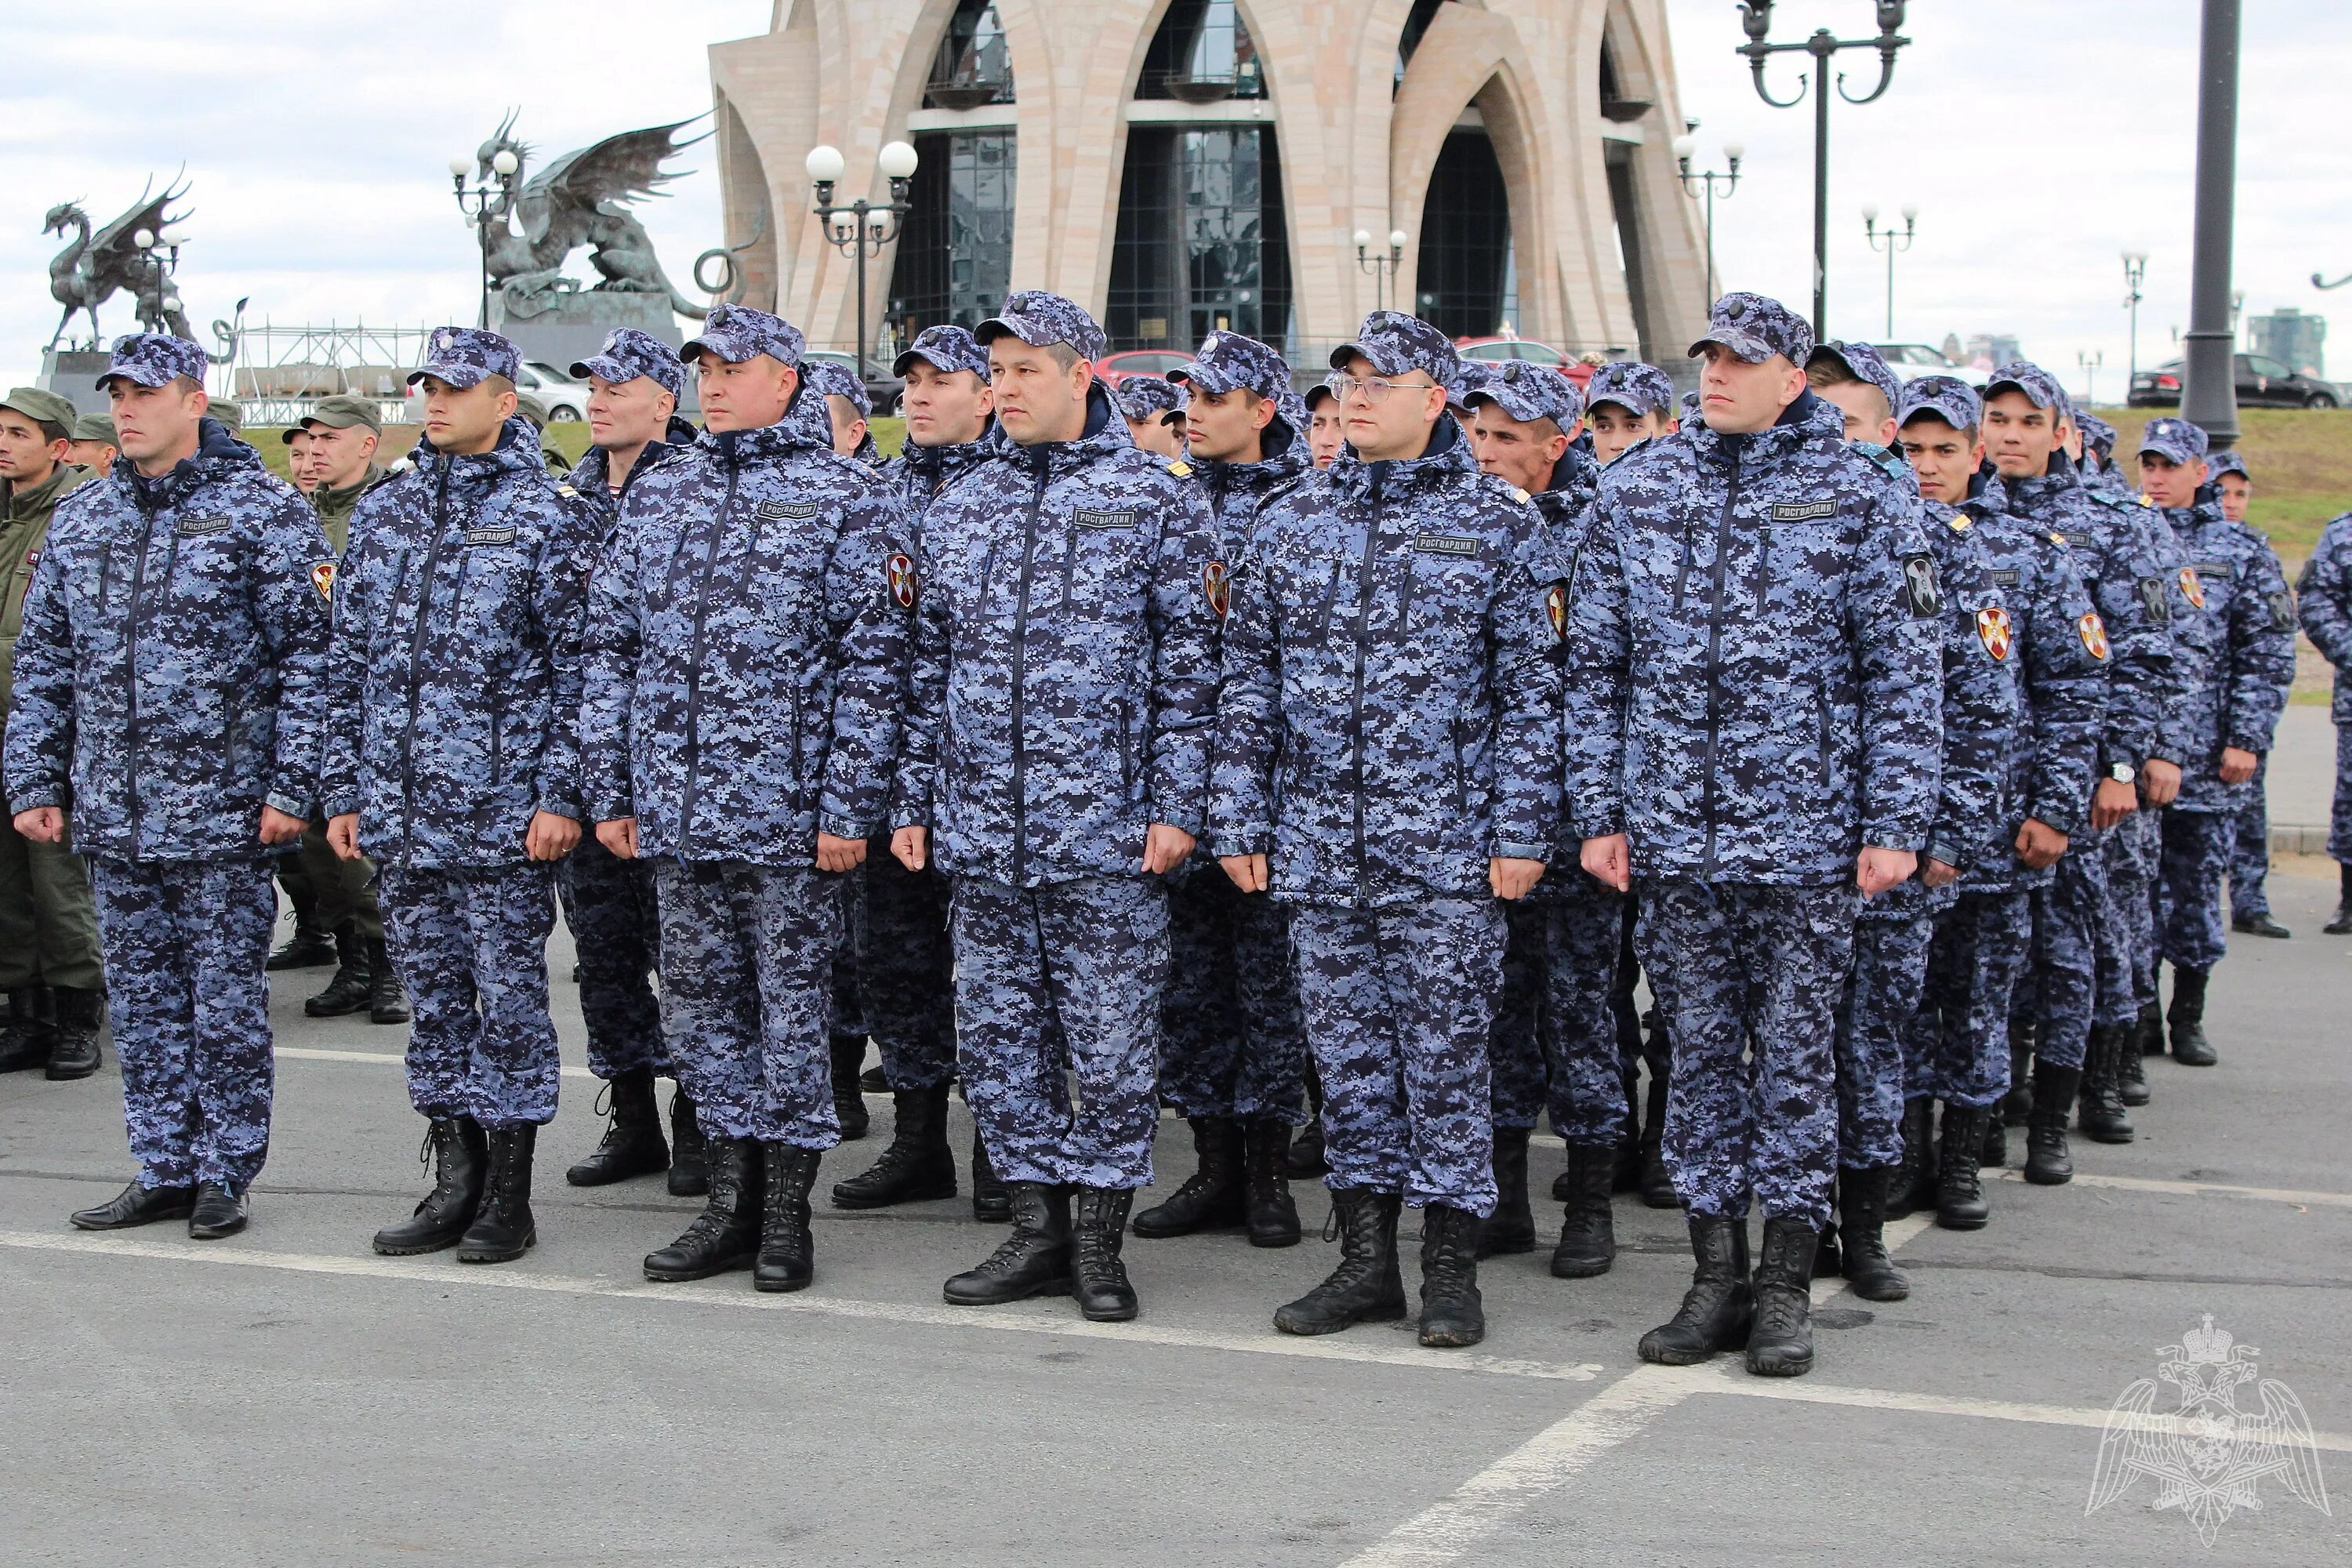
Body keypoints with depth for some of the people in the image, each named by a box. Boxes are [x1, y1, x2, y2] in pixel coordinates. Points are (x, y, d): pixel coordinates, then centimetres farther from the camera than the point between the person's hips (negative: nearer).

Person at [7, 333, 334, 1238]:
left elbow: (309, 654, -8)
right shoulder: (80, 519, 12)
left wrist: (291, 786, -13)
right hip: (112, 815, 5)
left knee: (226, 998, 2)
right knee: (141, 998, 10)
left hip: (223, 813, -5)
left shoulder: (262, 511, -4)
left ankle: (225, 1174, 11)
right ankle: (164, 1171, 19)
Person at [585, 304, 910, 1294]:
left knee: (792, 1003, 3)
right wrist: (610, 788, 7)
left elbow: (873, 659, -7)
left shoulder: (845, 496, -3)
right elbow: (612, 644, 13)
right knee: (697, 1000, 10)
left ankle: (787, 1213, 12)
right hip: (676, 805, 5)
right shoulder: (659, 493, 12)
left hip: (788, 805, -5)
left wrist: (848, 805, -13)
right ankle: (733, 1202, 19)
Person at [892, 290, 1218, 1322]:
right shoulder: (959, 509, 13)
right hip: (981, 830, 5)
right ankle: (1038, 1227, 19)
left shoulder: (1157, 497, -1)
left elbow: (1190, 662, -4)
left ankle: (1099, 1238, 12)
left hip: (1107, 829, -5)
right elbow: (932, 667, 17)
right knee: (996, 1035, 8)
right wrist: (914, 801, 12)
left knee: (1110, 1040, 1)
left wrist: (1176, 806, -10)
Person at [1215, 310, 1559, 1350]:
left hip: (1447, 848, -4)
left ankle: (1451, 1269, 10)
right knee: (1346, 1049, 8)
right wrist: (1239, 822, 5)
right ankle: (1365, 1258, 17)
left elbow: (1530, 690, -2)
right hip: (1317, 846, 4)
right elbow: (1249, 682, 12)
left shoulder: (1498, 525, 0)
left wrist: (1521, 834, -7)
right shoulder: (1290, 523, 10)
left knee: (1445, 1050, 1)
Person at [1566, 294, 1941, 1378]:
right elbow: (1595, 666, 10)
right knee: (1699, 1048, 8)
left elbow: (1903, 670, -1)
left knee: (1795, 1052, 3)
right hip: (1673, 831, 3)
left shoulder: (1861, 497, -1)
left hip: (1807, 833, -3)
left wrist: (1893, 823, -6)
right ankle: (1716, 1276, 17)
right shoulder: (1635, 492, 8)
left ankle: (1785, 1287, 12)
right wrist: (1599, 812, 5)